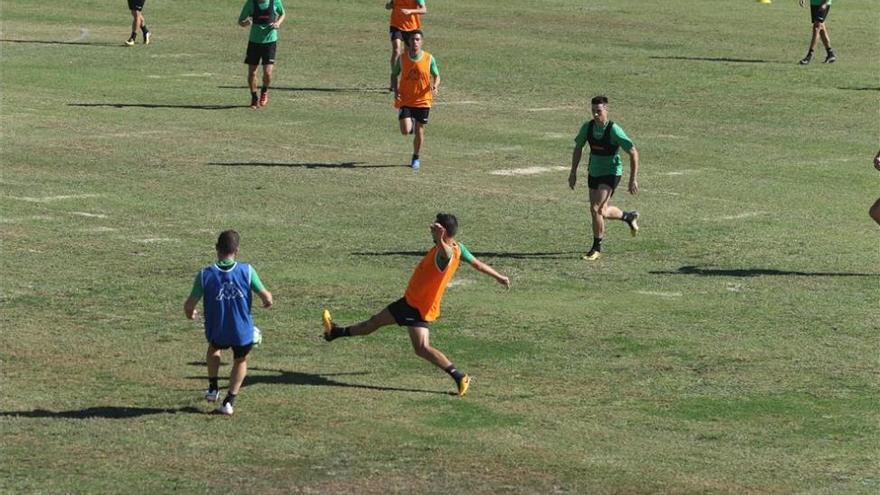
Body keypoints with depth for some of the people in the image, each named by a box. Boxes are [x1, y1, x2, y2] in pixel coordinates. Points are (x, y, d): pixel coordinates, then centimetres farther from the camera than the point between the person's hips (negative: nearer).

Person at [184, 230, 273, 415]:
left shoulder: (205, 274, -13)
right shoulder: (247, 271, -14)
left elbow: (189, 305, -12)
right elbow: (266, 297, -10)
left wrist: (189, 314, 13)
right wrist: (269, 301, 16)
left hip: (216, 332, 1)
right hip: (242, 332, -1)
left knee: (214, 348, 37)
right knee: (241, 360, 28)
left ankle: (213, 388, 39)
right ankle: (229, 401, 18)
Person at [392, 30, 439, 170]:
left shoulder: (429, 59, -6)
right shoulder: (402, 59, -4)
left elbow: (436, 76, 4)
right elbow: (395, 75, 8)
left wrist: (435, 86, -19)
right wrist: (395, 90, -8)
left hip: (422, 100, 0)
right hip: (405, 100, 0)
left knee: (419, 132, 4)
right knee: (405, 131, -13)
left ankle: (416, 158, 27)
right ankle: (410, 122, 25)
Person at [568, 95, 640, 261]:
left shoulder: (614, 130, -21)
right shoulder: (587, 127, -6)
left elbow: (633, 152, -16)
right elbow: (578, 148, 12)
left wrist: (633, 179, -16)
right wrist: (573, 172, 9)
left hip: (611, 173, -6)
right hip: (594, 172, 6)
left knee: (596, 209, -18)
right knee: (602, 212, 15)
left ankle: (596, 248, -2)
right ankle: (629, 217, 45)